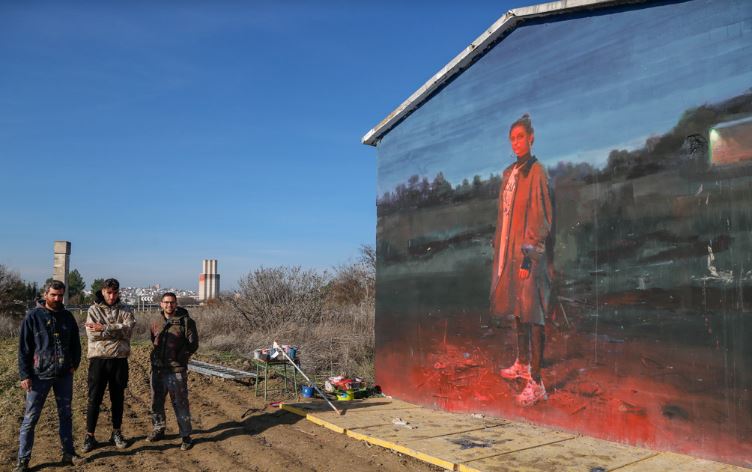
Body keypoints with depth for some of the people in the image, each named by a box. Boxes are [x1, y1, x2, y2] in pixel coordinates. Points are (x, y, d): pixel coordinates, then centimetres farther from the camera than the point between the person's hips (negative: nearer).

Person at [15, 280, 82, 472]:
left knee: (66, 415, 12)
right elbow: (24, 348, -5)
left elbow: (75, 343, 13)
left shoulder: (67, 317, 5)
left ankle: (68, 453, 22)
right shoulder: (33, 316, -5)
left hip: (64, 375, 4)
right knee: (30, 418, 2)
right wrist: (24, 375, -8)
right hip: (39, 375, -4)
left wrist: (74, 364, 3)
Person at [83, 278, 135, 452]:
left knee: (118, 398, 11)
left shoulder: (126, 310, 4)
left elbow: (128, 328, -14)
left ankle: (117, 433, 25)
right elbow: (91, 333, -14)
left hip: (119, 359, 1)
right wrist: (117, 331, -16)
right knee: (94, 398, 3)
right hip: (98, 359, -1)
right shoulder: (94, 310, 1)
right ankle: (90, 435, 16)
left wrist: (104, 329, -20)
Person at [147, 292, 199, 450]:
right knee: (156, 402, 16)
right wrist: (155, 358, 9)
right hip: (157, 369, 6)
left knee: (180, 403, -2)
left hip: (177, 370, -5)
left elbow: (193, 344, -7)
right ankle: (158, 430, 34)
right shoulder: (156, 324, 12)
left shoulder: (186, 321, -5)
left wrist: (179, 358, -9)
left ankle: (186, 436, 7)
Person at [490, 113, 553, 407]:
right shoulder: (509, 173, 14)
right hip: (509, 251, 8)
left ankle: (536, 383, -1)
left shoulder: (537, 171, -9)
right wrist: (498, 248, 16)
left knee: (533, 316, -6)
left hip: (528, 254, -8)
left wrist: (528, 257, -17)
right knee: (518, 311, 17)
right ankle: (522, 364, 32)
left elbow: (540, 219, -14)